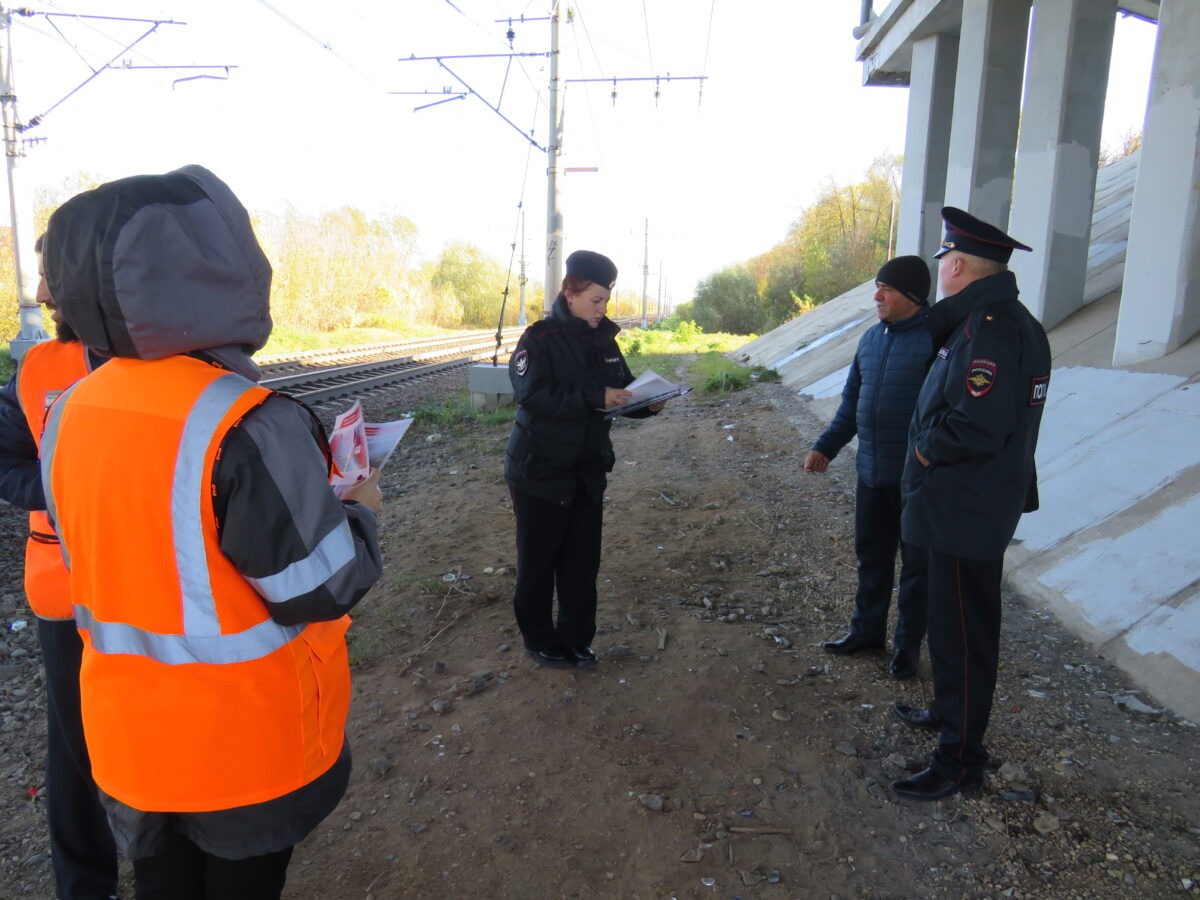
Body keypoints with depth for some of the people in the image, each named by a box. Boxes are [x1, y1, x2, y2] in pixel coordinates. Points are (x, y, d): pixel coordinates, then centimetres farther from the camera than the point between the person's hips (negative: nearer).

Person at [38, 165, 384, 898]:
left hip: (130, 731, 6)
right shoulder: (248, 425, -28)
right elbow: (324, 590, -23)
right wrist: (359, 512, -4)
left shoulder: (70, 414, -6)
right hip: (248, 734, -5)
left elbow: (117, 550, 8)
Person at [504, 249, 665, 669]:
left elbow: (623, 388, 13)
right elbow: (533, 394, -26)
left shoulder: (604, 340, 7)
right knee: (539, 559, 7)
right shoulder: (540, 338, -13)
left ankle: (575, 638, 27)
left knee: (583, 558, 11)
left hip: (588, 471, 6)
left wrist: (648, 403, -8)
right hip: (540, 471, -6)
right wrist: (595, 396, -30)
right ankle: (539, 640, 25)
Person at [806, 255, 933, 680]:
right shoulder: (872, 337, 9)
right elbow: (852, 400, 16)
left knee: (916, 563, 9)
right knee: (871, 555, 17)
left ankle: (908, 644, 24)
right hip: (871, 471, 7)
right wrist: (826, 446, 9)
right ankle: (867, 629, 33)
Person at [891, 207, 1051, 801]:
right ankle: (951, 713, 43)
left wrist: (926, 448, -14)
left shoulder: (989, 331, -23)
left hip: (966, 513, -11)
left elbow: (975, 428, -31)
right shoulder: (1015, 321, 11)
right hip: (968, 507, 11)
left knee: (962, 635, 1)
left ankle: (960, 760, 16)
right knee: (954, 625, 24)